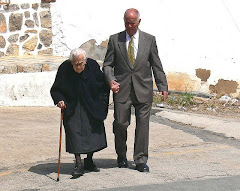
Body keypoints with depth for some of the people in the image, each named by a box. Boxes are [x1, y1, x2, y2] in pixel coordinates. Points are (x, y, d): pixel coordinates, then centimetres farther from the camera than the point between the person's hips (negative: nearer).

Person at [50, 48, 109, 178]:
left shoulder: (93, 66, -11)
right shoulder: (64, 68, -14)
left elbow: (104, 86, 4)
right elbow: (55, 90, -3)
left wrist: (102, 103, 0)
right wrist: (59, 100, -21)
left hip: (91, 107, 2)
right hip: (71, 107, -1)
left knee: (94, 132, 3)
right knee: (74, 132, -12)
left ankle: (89, 161, 20)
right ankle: (78, 164, -8)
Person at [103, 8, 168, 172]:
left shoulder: (149, 40, 7)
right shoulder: (115, 39, 6)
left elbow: (156, 65, 9)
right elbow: (108, 64, 6)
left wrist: (163, 87, 4)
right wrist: (111, 80, -13)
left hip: (143, 90, 0)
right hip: (122, 89, 0)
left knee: (143, 125, 0)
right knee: (120, 123, 2)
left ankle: (141, 160, 8)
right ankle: (121, 156, 25)